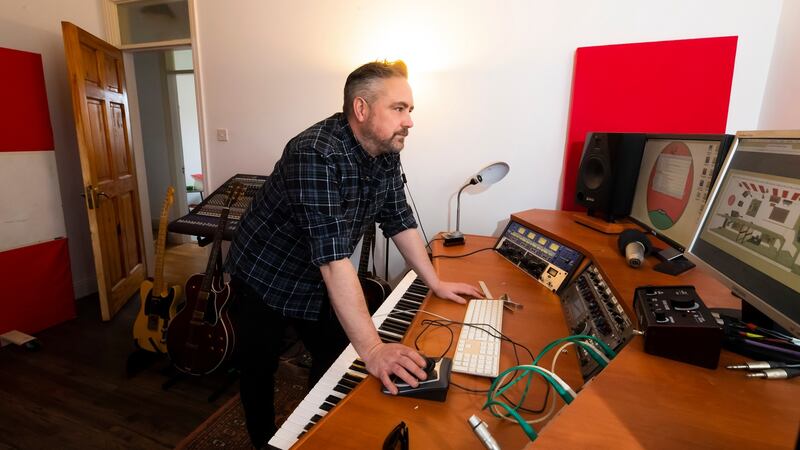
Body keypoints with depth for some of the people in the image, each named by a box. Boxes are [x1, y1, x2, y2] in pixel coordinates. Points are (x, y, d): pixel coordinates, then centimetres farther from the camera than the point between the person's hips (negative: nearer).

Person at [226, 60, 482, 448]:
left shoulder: (386, 154, -9)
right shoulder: (316, 155, -33)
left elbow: (400, 221, 0)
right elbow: (334, 259, -39)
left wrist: (436, 283, 1)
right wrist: (372, 349, -38)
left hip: (317, 283, 7)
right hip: (265, 279, -6)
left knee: (336, 356, 16)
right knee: (260, 371, 11)